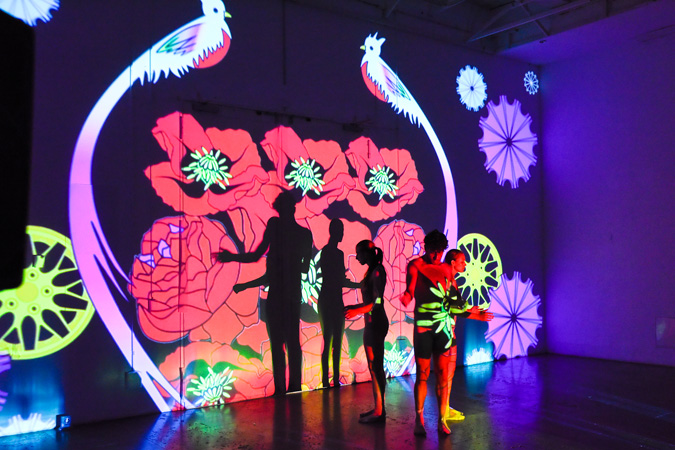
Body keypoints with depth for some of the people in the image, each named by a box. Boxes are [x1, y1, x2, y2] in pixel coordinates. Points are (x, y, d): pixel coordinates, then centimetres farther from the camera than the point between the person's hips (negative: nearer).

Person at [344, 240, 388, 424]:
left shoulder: (378, 271, -13)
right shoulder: (370, 271, 15)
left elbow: (378, 302, -19)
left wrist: (357, 311, -26)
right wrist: (352, 307, 20)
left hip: (376, 323, -10)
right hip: (371, 323, 10)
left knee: (376, 367, -6)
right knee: (373, 367, 13)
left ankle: (380, 412, -1)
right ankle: (377, 408, 21)